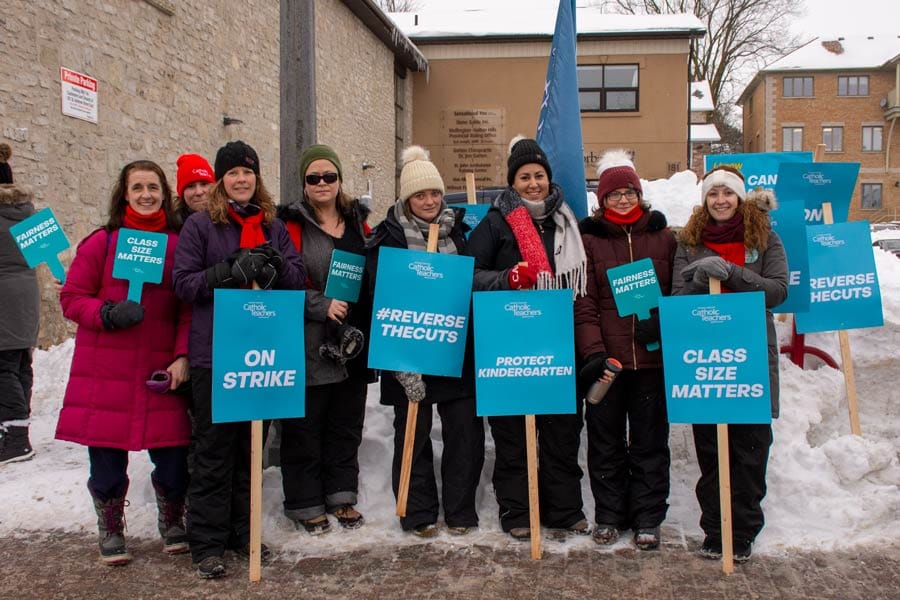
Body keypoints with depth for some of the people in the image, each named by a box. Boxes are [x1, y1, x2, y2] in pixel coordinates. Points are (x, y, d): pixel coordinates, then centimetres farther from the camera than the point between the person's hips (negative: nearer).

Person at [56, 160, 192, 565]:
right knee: (107, 461, 5)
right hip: (106, 373, -1)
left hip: (161, 372, 1)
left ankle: (173, 524, 28)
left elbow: (189, 308, 5)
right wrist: (107, 315, -16)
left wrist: (182, 356, -6)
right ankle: (111, 533, 28)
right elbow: (72, 298, 2)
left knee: (173, 459, 2)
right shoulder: (101, 242, 2)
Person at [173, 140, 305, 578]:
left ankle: (242, 532, 26)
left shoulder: (274, 227, 12)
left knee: (251, 446, 13)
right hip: (213, 354, -4)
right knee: (213, 449, 1)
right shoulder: (199, 225, 1)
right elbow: (183, 282, -6)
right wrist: (231, 270, -20)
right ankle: (207, 544, 10)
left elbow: (299, 277, 6)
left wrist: (274, 266, -15)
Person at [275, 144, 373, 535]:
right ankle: (306, 504, 16)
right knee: (305, 427, 3)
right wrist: (322, 305, -20)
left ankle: (342, 496, 27)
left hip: (353, 344, 5)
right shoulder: (291, 224, -3)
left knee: (347, 424, 14)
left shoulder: (357, 222, 13)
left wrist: (369, 325, 7)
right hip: (308, 347, -5)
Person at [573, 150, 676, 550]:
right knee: (605, 439, 9)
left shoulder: (663, 237, 8)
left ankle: (647, 519, 20)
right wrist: (593, 352, -15)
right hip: (606, 359, -1)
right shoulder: (589, 239, 2)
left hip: (653, 357, 1)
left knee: (650, 441, 8)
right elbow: (583, 303, -4)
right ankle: (608, 515, 22)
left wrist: (662, 323, -9)